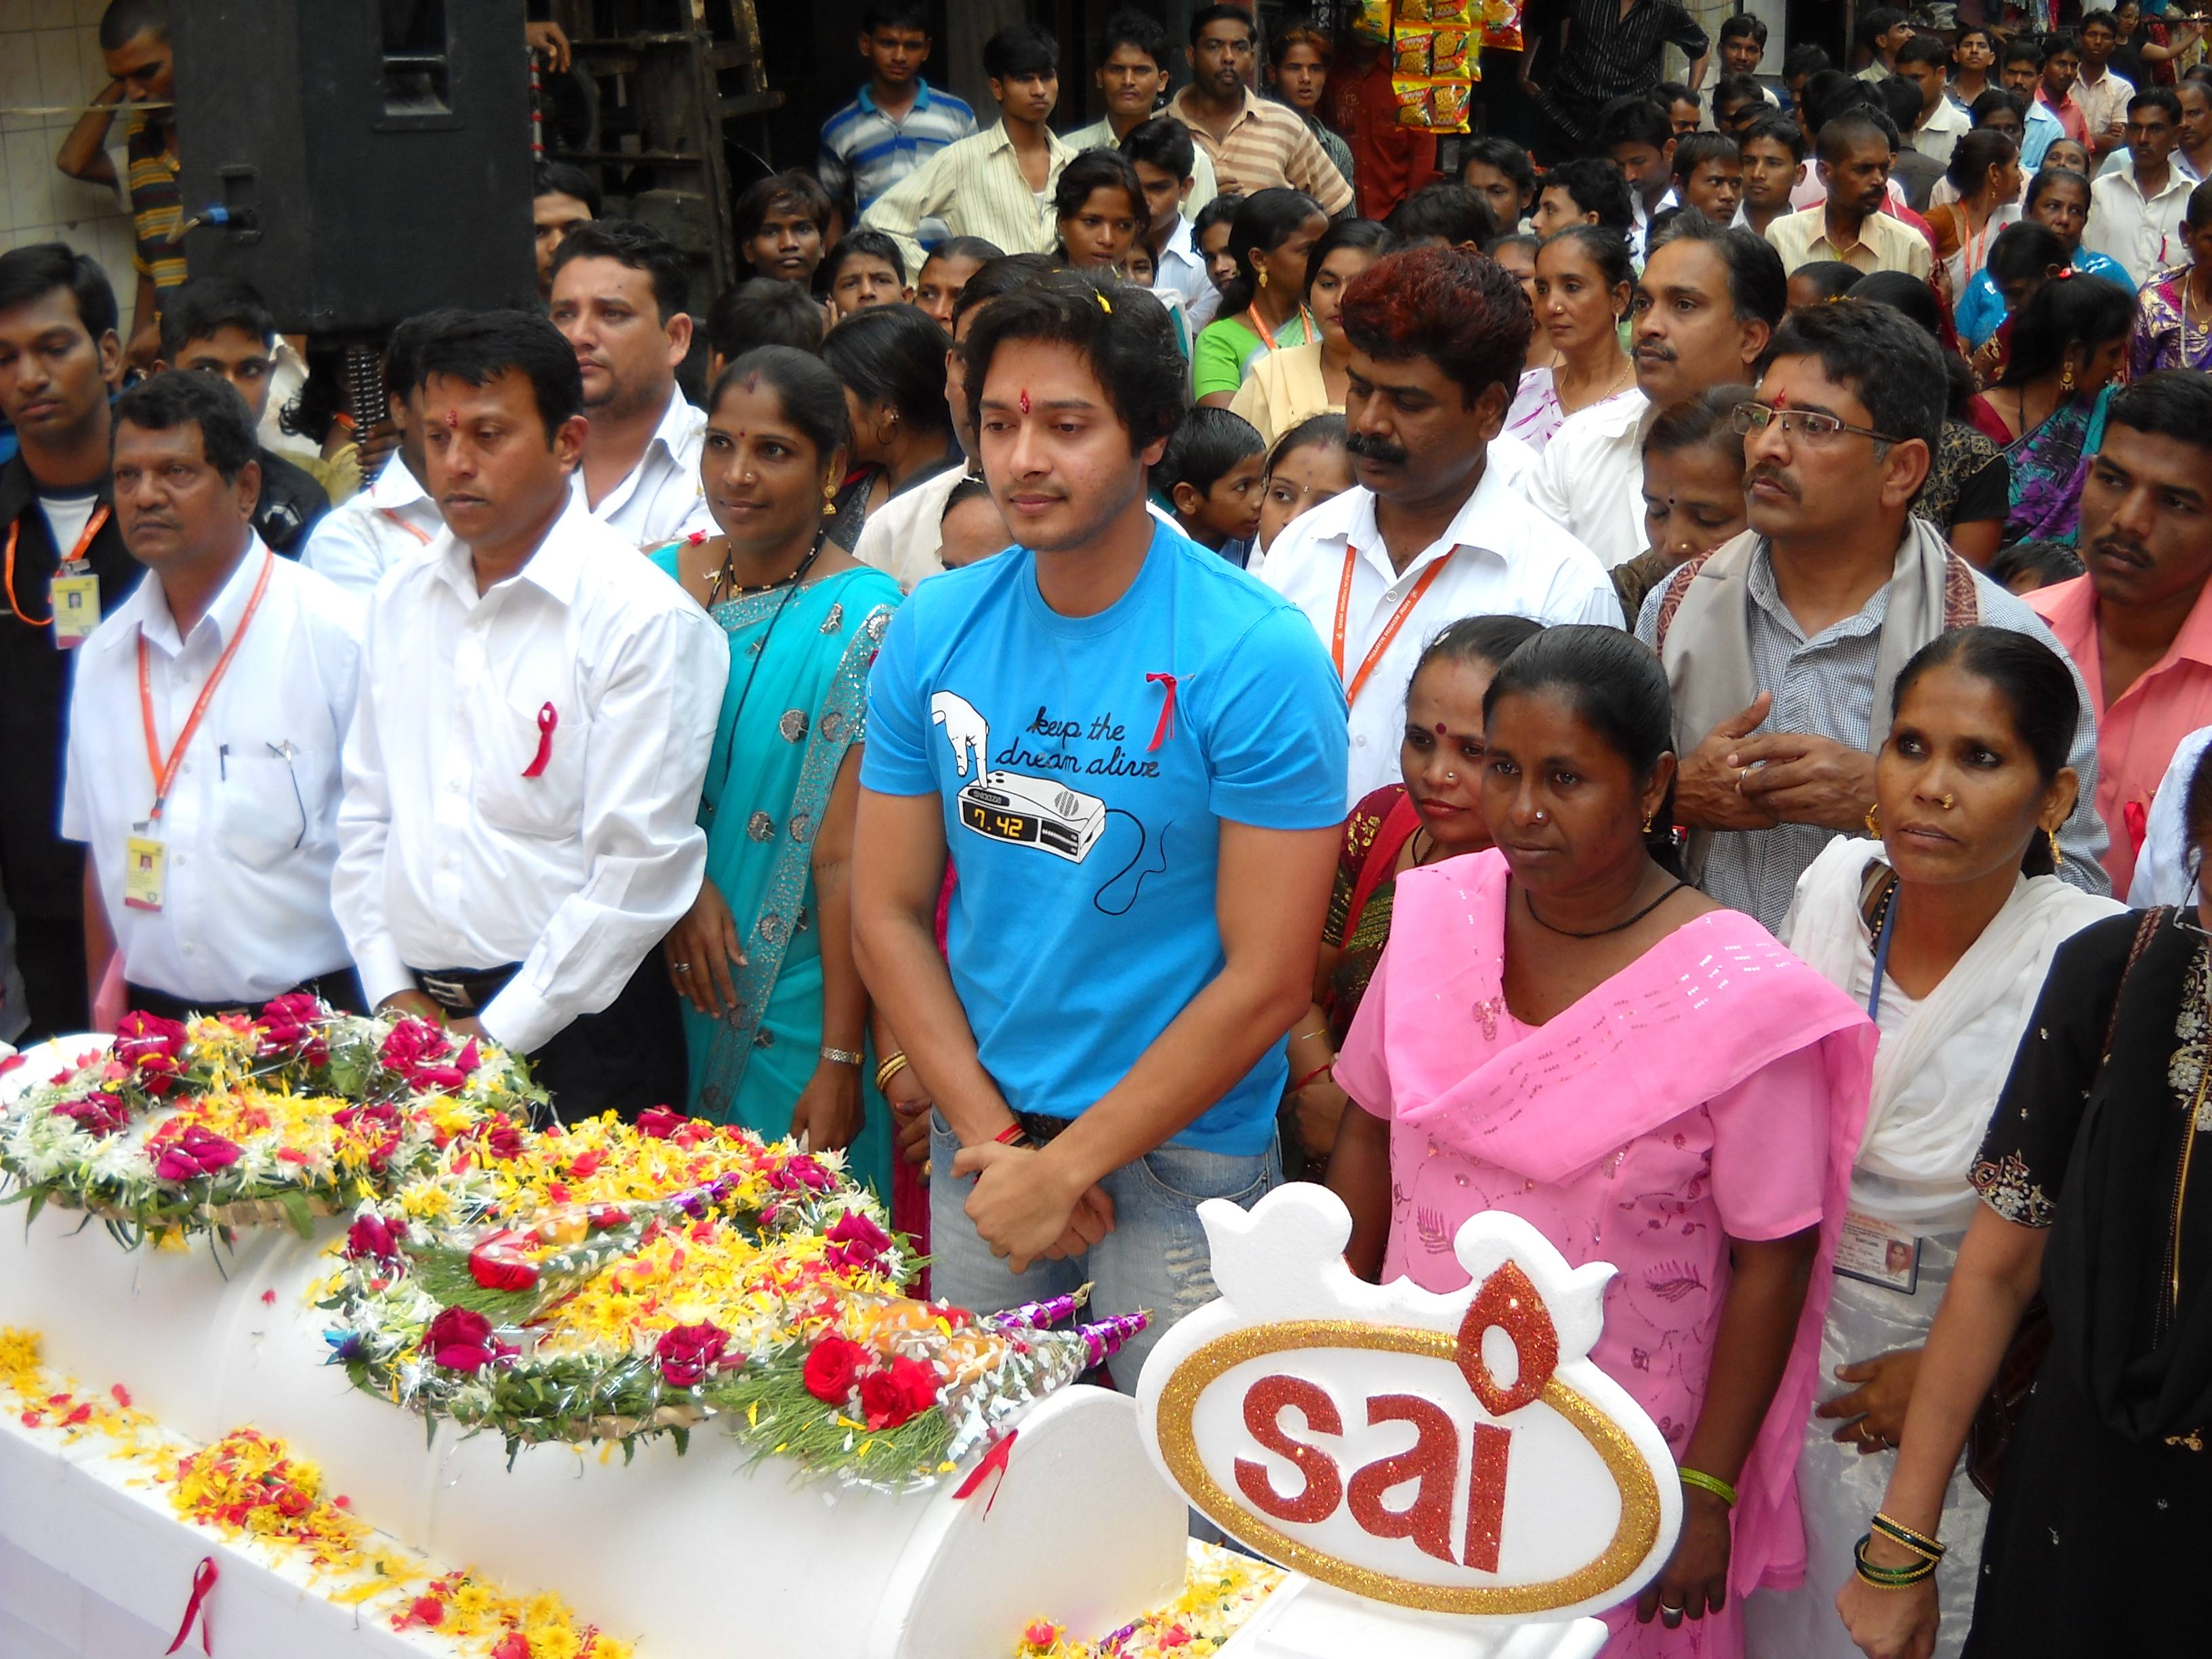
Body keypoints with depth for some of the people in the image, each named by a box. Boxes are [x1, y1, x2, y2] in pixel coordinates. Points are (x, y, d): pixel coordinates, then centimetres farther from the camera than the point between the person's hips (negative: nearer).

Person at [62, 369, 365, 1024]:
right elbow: (101, 855, 15)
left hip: (310, 1024, -4)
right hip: (152, 1027, 4)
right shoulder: (102, 657, 9)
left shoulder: (339, 635, -7)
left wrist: (366, 1035, -9)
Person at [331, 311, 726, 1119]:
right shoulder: (401, 600, 11)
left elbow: (641, 868, -13)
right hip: (411, 1018, 5)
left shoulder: (645, 616, -10)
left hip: (576, 1031, -5)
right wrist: (391, 993, 3)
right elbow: (365, 817, 15)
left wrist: (496, 1036, -11)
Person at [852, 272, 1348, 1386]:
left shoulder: (1258, 657, -16)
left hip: (1181, 1142, -4)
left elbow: (1266, 981, -17)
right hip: (979, 1129, 4)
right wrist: (993, 1137, -8)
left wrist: (1068, 1166, -15)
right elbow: (887, 912, 1)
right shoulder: (931, 630, -2)